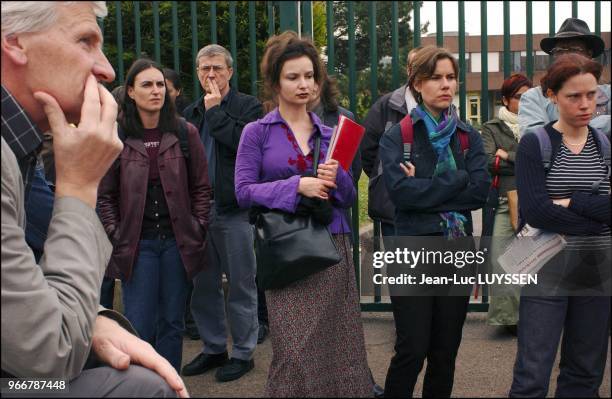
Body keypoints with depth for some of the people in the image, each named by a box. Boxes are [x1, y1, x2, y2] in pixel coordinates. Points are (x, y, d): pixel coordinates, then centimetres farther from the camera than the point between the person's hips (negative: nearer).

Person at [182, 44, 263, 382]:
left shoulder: (248, 106, -1)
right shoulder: (191, 112, 15)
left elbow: (247, 142, -20)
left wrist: (216, 111, -12)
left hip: (234, 209, -5)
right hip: (199, 210, 6)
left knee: (241, 285, 3)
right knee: (204, 285, 13)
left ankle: (243, 352, 16)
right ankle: (213, 348, 27)